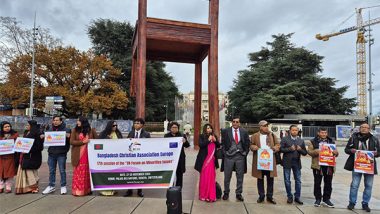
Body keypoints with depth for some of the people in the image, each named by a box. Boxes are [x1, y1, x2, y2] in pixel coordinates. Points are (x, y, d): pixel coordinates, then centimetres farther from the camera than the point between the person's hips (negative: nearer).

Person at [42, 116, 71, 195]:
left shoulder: (65, 130, -3)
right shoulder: (50, 129, 11)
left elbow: (70, 140, -4)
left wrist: (68, 136, -26)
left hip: (61, 153, -4)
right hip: (51, 153, 4)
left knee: (62, 170, 3)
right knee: (51, 171, 13)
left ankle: (63, 186, 15)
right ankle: (51, 186, 25)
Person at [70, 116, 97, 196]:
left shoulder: (91, 130, 5)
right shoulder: (74, 130, 5)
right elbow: (71, 141, -4)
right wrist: (83, 142, -14)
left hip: (88, 154, 0)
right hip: (78, 155, 0)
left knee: (87, 172, 4)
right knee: (78, 172, 0)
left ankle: (87, 189, 13)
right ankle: (78, 190, 8)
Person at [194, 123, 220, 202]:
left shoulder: (214, 136, 11)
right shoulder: (202, 136, -2)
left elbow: (218, 146, 11)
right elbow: (200, 145, -15)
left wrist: (215, 140, -7)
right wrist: (208, 140, -17)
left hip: (212, 160, 4)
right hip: (204, 160, -4)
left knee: (211, 177, 6)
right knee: (204, 177, 0)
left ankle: (211, 195, 15)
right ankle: (203, 195, 10)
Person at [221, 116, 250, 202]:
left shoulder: (244, 132, 5)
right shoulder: (225, 131, 0)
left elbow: (247, 143, 10)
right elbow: (223, 143, 2)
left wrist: (245, 152, 1)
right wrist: (225, 152, -5)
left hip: (240, 156, 2)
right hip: (229, 156, -1)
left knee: (240, 177, 8)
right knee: (227, 176, 8)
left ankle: (239, 194, 22)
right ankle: (226, 193, 24)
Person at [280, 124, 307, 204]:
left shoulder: (301, 141, 10)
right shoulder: (285, 139, 1)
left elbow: (305, 153, 8)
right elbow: (281, 149, -7)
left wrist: (300, 149, -11)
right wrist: (290, 149, -18)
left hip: (297, 162, 3)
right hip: (287, 162, -2)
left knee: (298, 180, 5)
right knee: (287, 180, 4)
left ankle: (297, 197, 16)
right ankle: (289, 197, 17)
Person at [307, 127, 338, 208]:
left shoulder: (331, 141, 13)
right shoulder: (314, 141, 3)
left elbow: (336, 153, 13)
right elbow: (309, 151, -2)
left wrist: (335, 152, -11)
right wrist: (316, 151, -22)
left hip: (329, 165, 3)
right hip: (317, 165, -3)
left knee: (328, 183, 9)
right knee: (317, 183, 4)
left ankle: (326, 199, 21)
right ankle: (318, 199, 15)